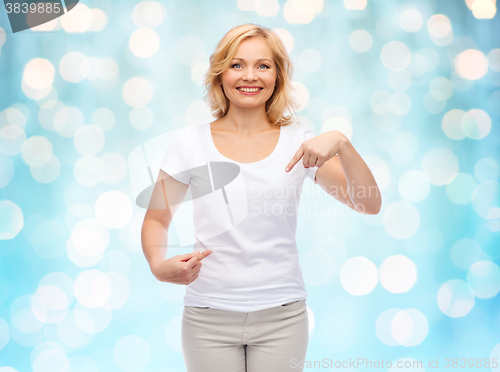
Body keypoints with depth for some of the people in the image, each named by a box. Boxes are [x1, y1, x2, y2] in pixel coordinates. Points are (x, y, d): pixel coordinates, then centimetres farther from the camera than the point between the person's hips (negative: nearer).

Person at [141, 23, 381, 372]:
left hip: (282, 316, 0)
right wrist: (159, 265, -13)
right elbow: (156, 219, 8)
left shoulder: (299, 141, 0)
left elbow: (370, 205, -6)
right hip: (209, 316, 0)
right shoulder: (191, 143, 0)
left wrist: (341, 143, -21)